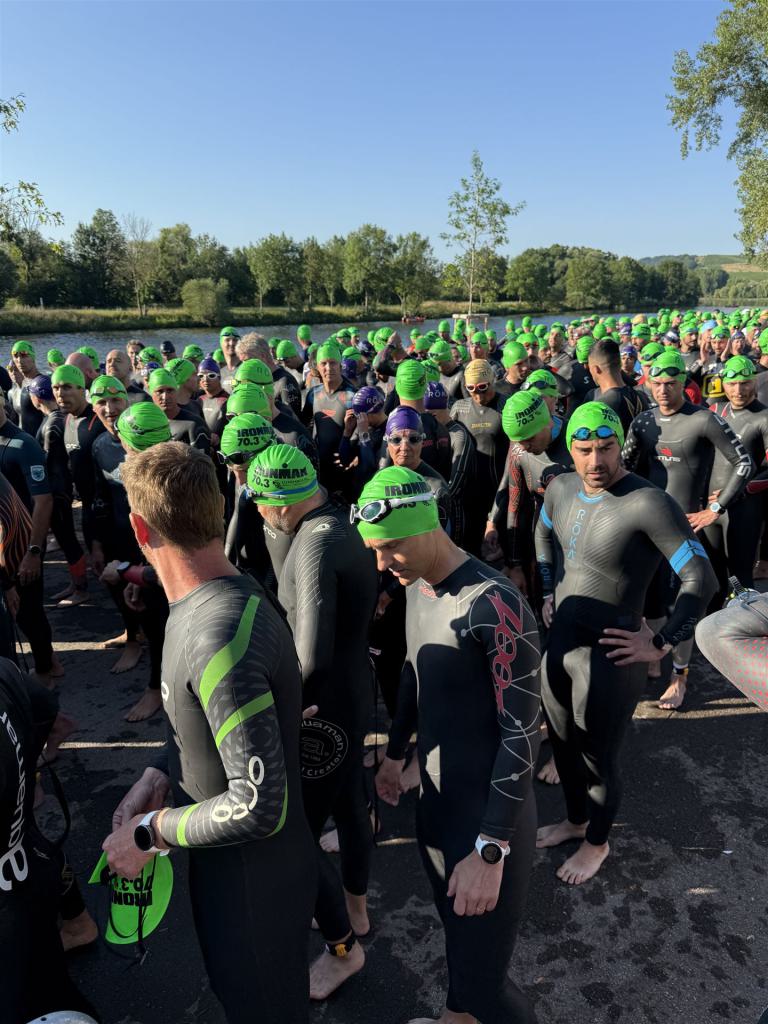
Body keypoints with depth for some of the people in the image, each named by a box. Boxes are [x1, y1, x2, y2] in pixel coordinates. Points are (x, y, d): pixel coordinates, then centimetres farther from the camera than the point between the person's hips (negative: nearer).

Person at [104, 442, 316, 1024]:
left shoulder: (219, 638, -36)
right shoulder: (224, 597, -5)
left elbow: (261, 805, -33)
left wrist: (151, 831, -20)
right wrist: (159, 776, -1)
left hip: (254, 876, -8)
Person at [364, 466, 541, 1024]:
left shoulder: (496, 607, -27)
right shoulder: (418, 586, 0)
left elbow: (522, 735, -24)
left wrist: (490, 850, -23)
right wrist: (395, 754, 22)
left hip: (489, 815, -7)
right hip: (436, 799, 7)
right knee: (455, 931, 24)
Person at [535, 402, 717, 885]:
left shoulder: (649, 502, -23)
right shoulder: (561, 488, -1)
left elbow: (701, 579, -22)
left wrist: (662, 645, -18)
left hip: (609, 656, -6)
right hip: (559, 641, 7)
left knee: (598, 757, 13)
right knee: (563, 744, 23)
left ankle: (597, 843, 41)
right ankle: (575, 819, 50)